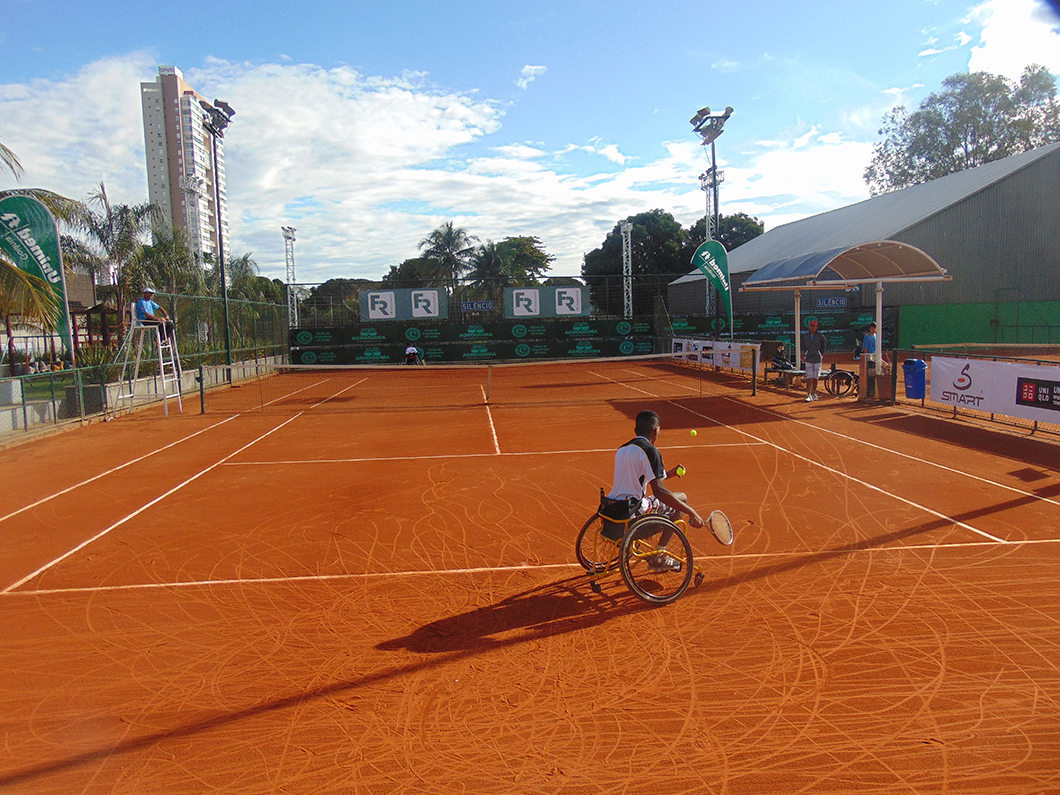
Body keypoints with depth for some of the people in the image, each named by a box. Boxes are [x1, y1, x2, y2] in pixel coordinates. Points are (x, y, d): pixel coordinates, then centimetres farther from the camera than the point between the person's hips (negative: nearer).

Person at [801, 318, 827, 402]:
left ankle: (814, 394, 20)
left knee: (815, 378, 6)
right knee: (809, 378, -9)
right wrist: (803, 354, 10)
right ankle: (808, 395, -12)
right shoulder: (805, 336, 7)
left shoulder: (820, 336, 1)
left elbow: (824, 346, 13)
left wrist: (822, 356, 9)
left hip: (817, 359, 0)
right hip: (808, 359, 0)